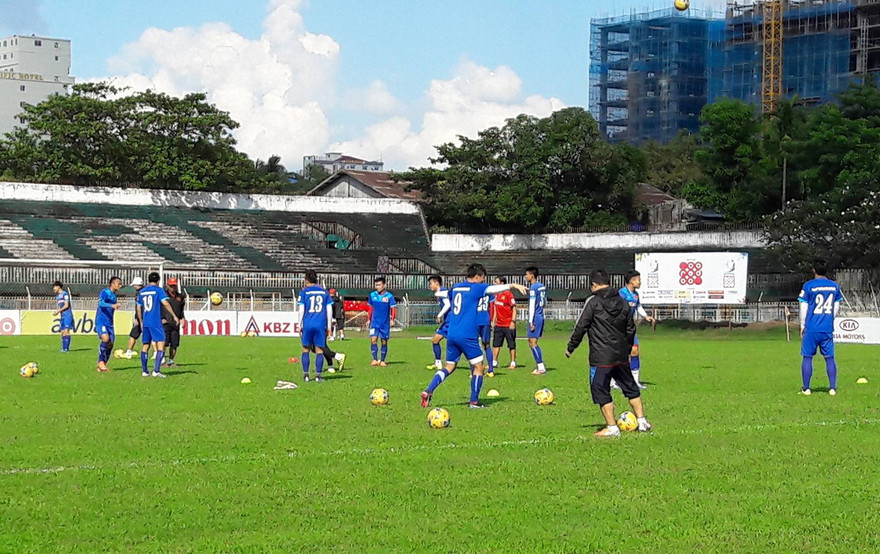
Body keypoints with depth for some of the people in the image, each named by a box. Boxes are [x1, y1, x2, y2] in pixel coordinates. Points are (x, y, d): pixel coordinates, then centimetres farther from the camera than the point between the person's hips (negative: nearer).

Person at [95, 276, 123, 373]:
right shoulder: (105, 292, -7)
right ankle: (101, 361, -12)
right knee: (105, 339, -27)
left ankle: (102, 365, 12)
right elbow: (100, 303, -25)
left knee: (110, 344, 2)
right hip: (101, 321, -8)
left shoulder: (114, 296, 16)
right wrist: (112, 305, -39)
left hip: (109, 324, 8)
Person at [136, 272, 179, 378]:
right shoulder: (158, 290, -2)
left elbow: (138, 308, 18)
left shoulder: (141, 292, 14)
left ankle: (144, 371, 13)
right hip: (156, 322, -6)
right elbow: (165, 303, -12)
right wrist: (174, 316, -8)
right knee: (161, 345, -6)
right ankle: (156, 370, -18)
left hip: (145, 323, 6)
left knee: (145, 346, 14)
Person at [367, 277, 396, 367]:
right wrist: (368, 320, 14)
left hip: (385, 323, -2)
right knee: (373, 339, -13)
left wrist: (392, 319, -20)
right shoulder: (372, 295, 4)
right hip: (375, 322, 2)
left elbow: (393, 309, -6)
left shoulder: (389, 296, -6)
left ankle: (382, 360, 15)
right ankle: (375, 359, -9)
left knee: (384, 342, 4)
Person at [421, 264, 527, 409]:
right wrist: (513, 286, -20)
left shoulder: (455, 288, 15)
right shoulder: (475, 288, -5)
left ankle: (428, 391, -2)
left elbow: (448, 295, 35)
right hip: (467, 336, -7)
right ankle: (474, 402, 3)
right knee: (478, 366, 5)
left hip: (451, 335, 7)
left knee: (450, 367, 14)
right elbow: (494, 288, -17)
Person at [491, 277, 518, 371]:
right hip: (499, 324, 7)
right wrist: (493, 321, 15)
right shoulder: (496, 295, 10)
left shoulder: (508, 294, -11)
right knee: (496, 344, 5)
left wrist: (513, 321, -18)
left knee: (512, 345, 1)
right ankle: (494, 362, 10)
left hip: (508, 325, -7)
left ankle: (513, 363, 8)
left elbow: (514, 308, -12)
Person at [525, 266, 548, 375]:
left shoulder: (533, 288, -14)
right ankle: (540, 366, 15)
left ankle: (541, 368, -7)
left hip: (535, 317, -9)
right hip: (541, 316, 9)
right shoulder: (542, 286, 13)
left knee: (533, 342, -6)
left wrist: (531, 321, -16)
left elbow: (532, 305, -16)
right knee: (532, 342, 15)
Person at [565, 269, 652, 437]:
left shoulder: (593, 302, -9)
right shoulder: (622, 302, 9)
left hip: (601, 358, -6)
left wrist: (570, 347, 3)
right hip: (621, 357, 6)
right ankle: (642, 421, 21)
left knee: (601, 391, 3)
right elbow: (631, 328, 16)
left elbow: (581, 327, -8)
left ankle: (612, 427, 3)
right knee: (630, 388, 19)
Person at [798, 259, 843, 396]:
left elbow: (803, 308, -4)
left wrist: (802, 326, 5)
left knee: (807, 357, 4)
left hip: (811, 328, -3)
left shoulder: (808, 286, -6)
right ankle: (832, 388, 5)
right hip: (828, 329, 3)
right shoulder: (834, 286, 6)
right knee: (830, 358, 8)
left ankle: (806, 388, 4)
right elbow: (837, 307, 13)